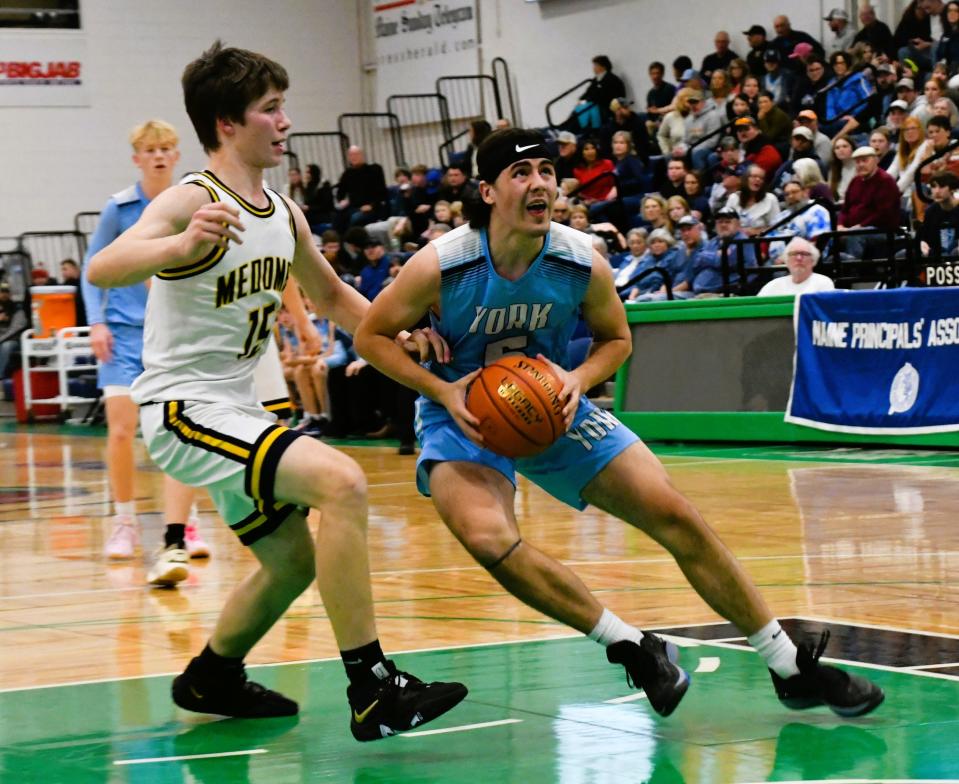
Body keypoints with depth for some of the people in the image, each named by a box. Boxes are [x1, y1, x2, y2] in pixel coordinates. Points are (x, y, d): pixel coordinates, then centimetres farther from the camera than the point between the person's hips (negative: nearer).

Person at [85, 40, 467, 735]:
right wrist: (182, 246, -54)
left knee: (293, 560, 21)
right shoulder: (194, 201, -17)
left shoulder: (284, 215, 8)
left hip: (236, 409, 10)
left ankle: (211, 680, 44)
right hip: (183, 408, -10)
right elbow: (102, 269, -35)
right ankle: (372, 691, -25)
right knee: (341, 482, -27)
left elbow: (332, 295, 24)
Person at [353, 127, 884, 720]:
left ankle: (792, 668, 10)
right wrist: (442, 390, -22)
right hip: (464, 418, -3)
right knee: (489, 537, -34)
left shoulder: (584, 265, -15)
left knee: (677, 518, -5)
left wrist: (578, 380, -17)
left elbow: (616, 339, 4)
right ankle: (632, 648, -16)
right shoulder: (440, 267, -23)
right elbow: (371, 335, -9)